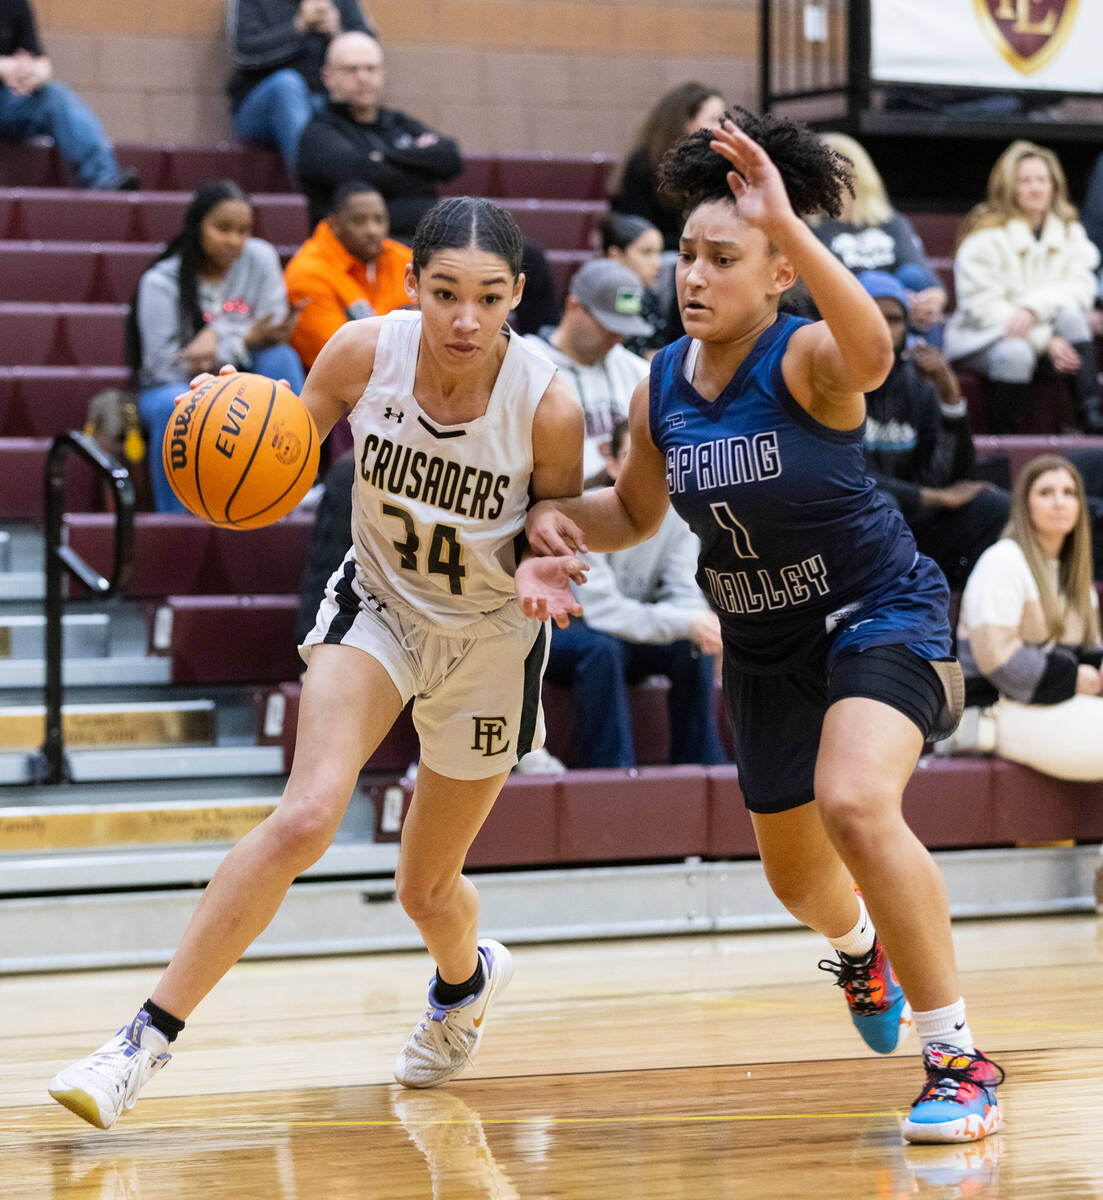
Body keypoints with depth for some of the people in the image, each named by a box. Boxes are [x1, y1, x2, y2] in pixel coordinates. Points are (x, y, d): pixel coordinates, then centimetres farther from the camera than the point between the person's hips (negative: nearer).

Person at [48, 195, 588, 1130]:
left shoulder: (547, 406, -26)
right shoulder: (363, 352, -22)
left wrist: (541, 575, -32)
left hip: (490, 636, 0)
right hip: (376, 605, 1)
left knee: (425, 887, 14)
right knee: (306, 817, -25)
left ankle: (467, 976, 53)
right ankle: (149, 1036, -19)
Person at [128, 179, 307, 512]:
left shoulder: (260, 257, -6)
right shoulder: (160, 283, -16)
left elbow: (273, 333, -10)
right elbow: (163, 365, -20)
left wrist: (218, 334, -29)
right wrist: (244, 341, -27)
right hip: (171, 385, -3)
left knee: (281, 358, -26)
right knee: (176, 404, -38)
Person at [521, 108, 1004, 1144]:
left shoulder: (807, 360, -23)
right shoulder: (661, 388, -6)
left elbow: (871, 352, -49)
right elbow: (635, 511, 11)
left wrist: (789, 227, -59)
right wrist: (560, 516, -10)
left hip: (878, 612, -6)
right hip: (763, 646, 7)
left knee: (855, 805, -32)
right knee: (796, 876, 20)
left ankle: (959, 1061, -19)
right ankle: (859, 944, 61)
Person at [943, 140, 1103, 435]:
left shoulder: (1069, 231, 8)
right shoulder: (984, 236, -8)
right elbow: (983, 306, -16)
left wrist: (1034, 307, -26)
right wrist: (1046, 341, -24)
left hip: (1048, 333, 4)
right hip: (983, 338, -4)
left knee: (1070, 312, -27)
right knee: (1016, 353, -37)